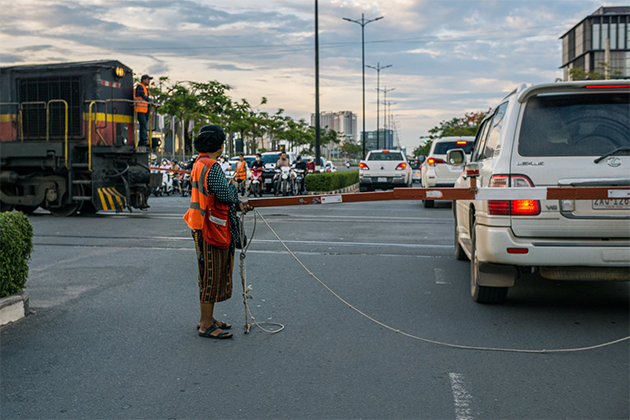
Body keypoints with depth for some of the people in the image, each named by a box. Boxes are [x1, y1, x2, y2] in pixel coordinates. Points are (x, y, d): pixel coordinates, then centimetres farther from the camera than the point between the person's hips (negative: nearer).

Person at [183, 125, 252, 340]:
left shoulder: (199, 164, 15)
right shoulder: (211, 167, -19)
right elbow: (225, 195, -24)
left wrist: (238, 205, 7)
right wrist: (233, 185, -3)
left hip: (205, 227, 10)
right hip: (212, 228, -10)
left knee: (211, 274, 17)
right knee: (212, 274, -3)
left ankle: (206, 319, 27)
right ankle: (207, 326, 4)